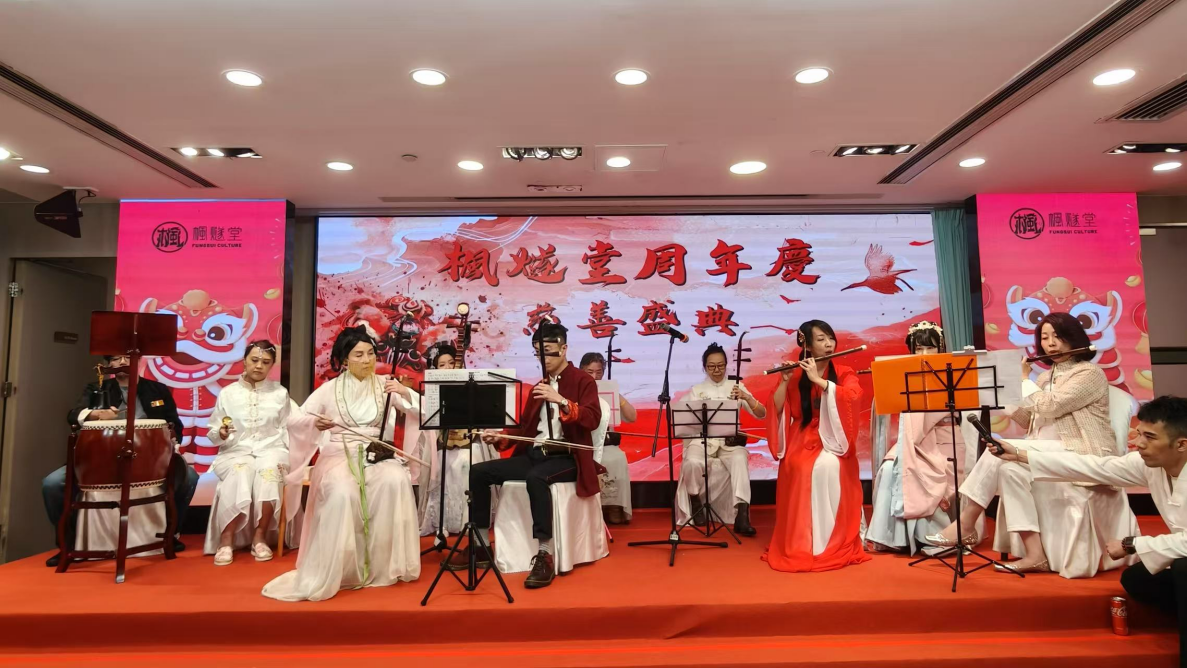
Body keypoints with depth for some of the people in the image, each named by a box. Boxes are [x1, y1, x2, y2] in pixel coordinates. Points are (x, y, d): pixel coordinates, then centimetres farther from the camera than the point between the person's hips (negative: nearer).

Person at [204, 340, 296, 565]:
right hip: (236, 451, 0)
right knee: (239, 473, -35)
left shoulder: (280, 393, 11)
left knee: (268, 471, -35)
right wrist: (221, 434, -14)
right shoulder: (228, 393, 9)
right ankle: (226, 539, -27)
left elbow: (288, 429, 8)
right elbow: (213, 434, 10)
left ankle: (260, 537, -23)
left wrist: (287, 456, -8)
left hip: (270, 449, 0)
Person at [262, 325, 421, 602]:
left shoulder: (385, 384, 7)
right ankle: (330, 573, -19)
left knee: (396, 481, -31)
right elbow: (294, 421, 2)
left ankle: (385, 565, -15)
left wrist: (404, 392, -22)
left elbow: (421, 409, -2)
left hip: (378, 454, 1)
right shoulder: (330, 389, 5)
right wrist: (314, 422, -20)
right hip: (339, 455, -1)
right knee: (343, 493, -34)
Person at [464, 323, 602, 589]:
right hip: (533, 454, 7)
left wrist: (560, 400, -28)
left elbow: (593, 419, -16)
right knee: (478, 472, -7)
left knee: (536, 477, -39)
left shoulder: (583, 381, 0)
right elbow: (525, 426, 20)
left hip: (566, 457, -7)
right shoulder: (539, 385, 21)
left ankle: (545, 556, -34)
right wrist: (500, 437, 2)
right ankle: (480, 545, 2)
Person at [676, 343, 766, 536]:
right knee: (692, 463, -32)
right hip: (702, 439, 0)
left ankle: (741, 517, -39)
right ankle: (695, 503, -3)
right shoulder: (696, 390, 11)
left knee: (740, 460, -35)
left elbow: (761, 414, 0)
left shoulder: (736, 386, 10)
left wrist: (746, 398, -19)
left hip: (730, 440, 0)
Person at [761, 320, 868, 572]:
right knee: (800, 468, -30)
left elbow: (853, 396, -17)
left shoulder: (844, 373, 5)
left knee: (827, 467, -32)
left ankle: (833, 542, -19)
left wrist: (818, 379, -21)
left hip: (832, 440, 0)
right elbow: (777, 409, -3)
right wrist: (785, 381, -16)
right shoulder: (794, 374, 5)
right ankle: (799, 543, -18)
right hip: (801, 439, 1)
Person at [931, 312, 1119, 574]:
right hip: (1049, 454, 7)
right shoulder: (1045, 378, 19)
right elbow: (1028, 421, 10)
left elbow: (1050, 407, -19)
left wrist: (1023, 379, -4)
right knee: (1011, 466, -27)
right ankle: (1035, 554, -29)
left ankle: (966, 525, -19)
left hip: (1083, 455, -6)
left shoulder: (1090, 373, -4)